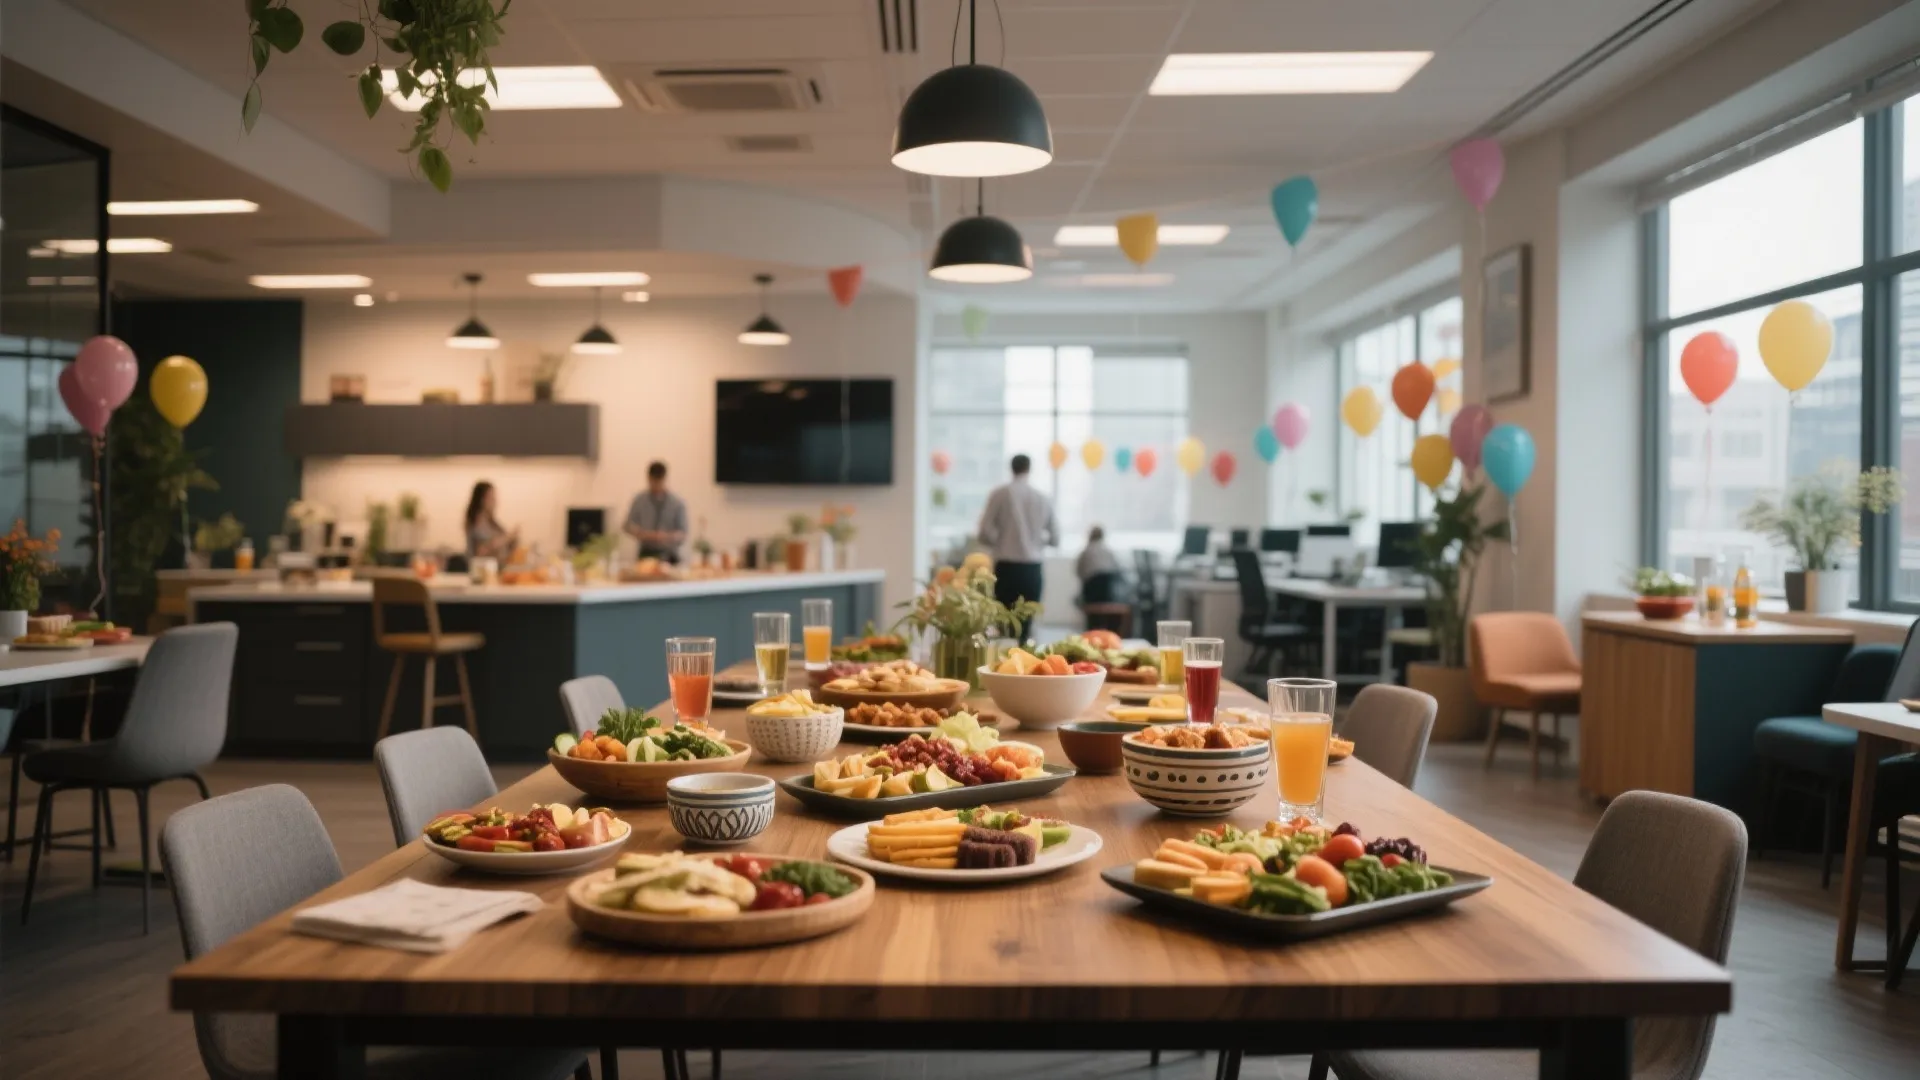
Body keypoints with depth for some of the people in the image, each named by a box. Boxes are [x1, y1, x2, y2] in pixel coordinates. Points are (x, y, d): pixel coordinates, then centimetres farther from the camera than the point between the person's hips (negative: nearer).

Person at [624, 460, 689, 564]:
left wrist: (668, 536, -23)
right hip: (646, 554, 1)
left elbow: (682, 535, -4)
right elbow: (629, 525, 6)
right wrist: (641, 533, -14)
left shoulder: (677, 504, -4)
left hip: (669, 556, -1)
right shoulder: (639, 500, 1)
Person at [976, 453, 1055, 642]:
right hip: (1032, 569, 2)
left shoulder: (1000, 494, -4)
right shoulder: (1043, 499, 5)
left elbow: (985, 534, -9)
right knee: (1025, 625, 6)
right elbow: (1055, 538, 12)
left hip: (1006, 567, -2)